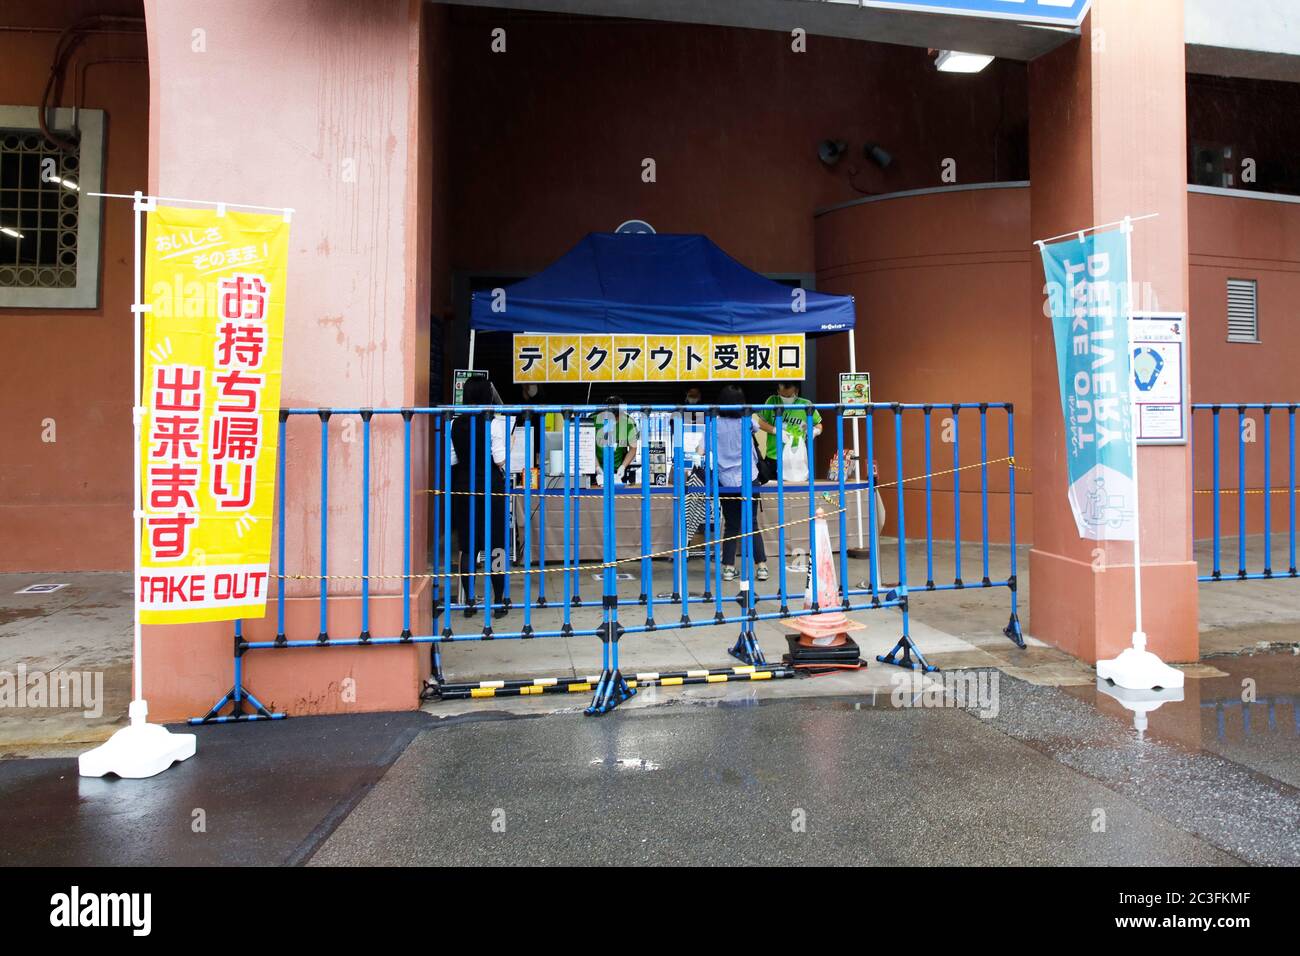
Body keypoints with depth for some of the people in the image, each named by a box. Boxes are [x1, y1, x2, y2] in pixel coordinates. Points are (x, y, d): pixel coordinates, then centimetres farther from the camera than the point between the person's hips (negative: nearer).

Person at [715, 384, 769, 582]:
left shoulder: (715, 424, -6)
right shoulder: (746, 421, -5)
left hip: (726, 482, 1)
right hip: (748, 479, 0)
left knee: (731, 526, 9)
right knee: (752, 524, 7)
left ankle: (728, 568, 9)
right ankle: (761, 566, 6)